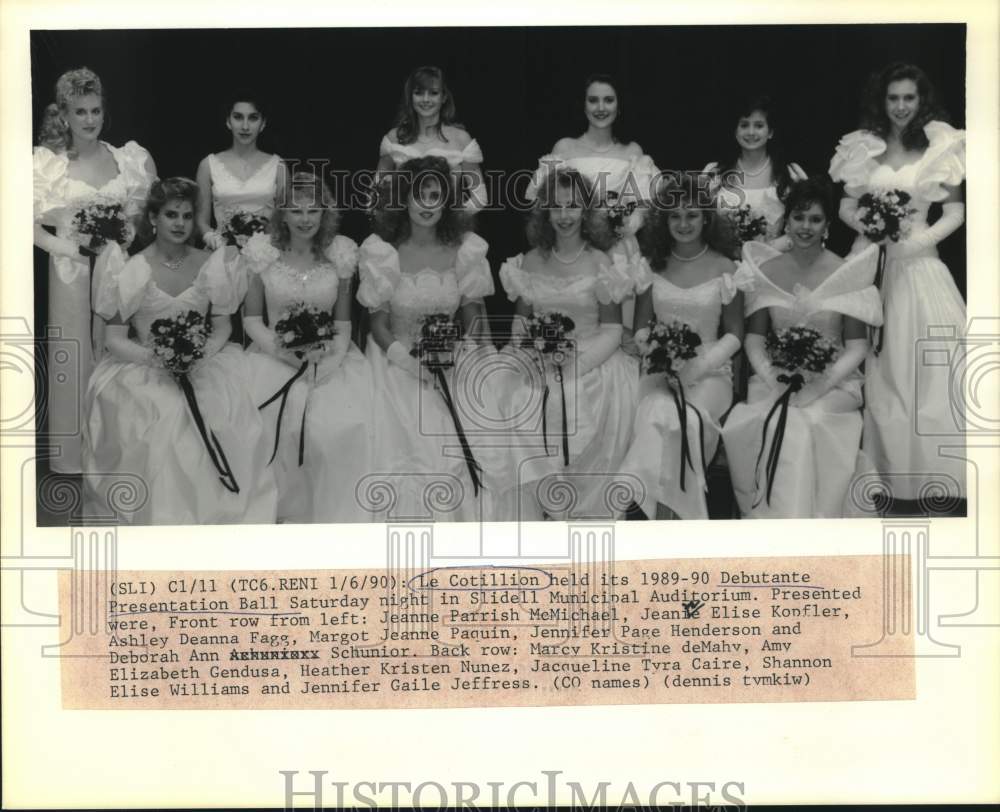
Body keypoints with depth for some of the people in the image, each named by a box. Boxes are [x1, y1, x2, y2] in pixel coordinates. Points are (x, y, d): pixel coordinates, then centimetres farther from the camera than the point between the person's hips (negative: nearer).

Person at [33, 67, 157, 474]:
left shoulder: (127, 159, 3)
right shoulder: (47, 163, -3)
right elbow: (31, 224, -2)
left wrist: (129, 232, -5)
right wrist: (69, 247, -13)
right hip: (72, 273, -2)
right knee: (75, 354, 4)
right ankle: (75, 454, 16)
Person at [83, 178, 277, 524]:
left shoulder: (210, 265, 4)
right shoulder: (132, 271, -4)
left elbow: (222, 326, 8)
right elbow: (115, 340, -3)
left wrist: (202, 353, -13)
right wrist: (154, 357, -21)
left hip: (203, 364, 2)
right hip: (146, 368, -2)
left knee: (230, 413, -26)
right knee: (166, 417, -31)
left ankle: (227, 511, -9)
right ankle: (168, 518, -14)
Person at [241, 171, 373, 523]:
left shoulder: (339, 253, 3)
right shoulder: (264, 252, 1)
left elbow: (343, 321, 7)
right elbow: (252, 318, 5)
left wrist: (335, 357, -12)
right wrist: (282, 351, -12)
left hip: (328, 357, 0)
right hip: (275, 357, 0)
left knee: (342, 426, -26)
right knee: (275, 423, -26)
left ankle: (332, 515, -9)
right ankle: (284, 510, -6)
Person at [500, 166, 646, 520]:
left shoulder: (600, 263, 1)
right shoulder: (531, 262, 12)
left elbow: (611, 331, -2)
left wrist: (573, 359, -16)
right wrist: (529, 348, -5)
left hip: (592, 366, -3)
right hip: (538, 370, 3)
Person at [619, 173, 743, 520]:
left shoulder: (725, 268, 4)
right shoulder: (652, 265, 10)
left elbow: (734, 334, 4)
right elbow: (641, 326, 14)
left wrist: (698, 366, -12)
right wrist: (646, 340, -11)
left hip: (710, 371, -1)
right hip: (659, 370, 1)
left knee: (685, 418, -32)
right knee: (659, 415, -32)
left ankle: (666, 516, -23)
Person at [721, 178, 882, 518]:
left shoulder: (847, 273, 0)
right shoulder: (765, 270, 8)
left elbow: (857, 347, -2)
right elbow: (754, 338, 6)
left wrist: (820, 387, -17)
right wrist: (773, 382, -12)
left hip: (833, 381, -1)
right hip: (776, 378, 2)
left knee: (807, 421, -32)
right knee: (770, 423, -30)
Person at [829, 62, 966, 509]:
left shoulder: (940, 145, 1)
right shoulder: (863, 146, 6)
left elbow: (955, 211, 0)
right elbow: (846, 207, 7)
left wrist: (920, 240, -14)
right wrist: (870, 226, -12)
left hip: (919, 264, -1)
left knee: (928, 365, -3)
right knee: (876, 367, 1)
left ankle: (928, 473, 6)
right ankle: (883, 472, 10)